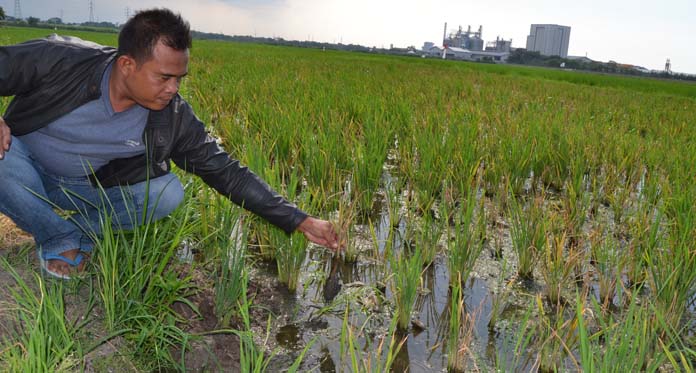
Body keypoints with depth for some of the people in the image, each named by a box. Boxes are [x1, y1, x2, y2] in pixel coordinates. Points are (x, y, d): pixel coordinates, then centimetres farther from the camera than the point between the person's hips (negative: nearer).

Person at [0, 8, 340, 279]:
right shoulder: (60, 60, -26)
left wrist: (299, 221, -20)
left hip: (88, 190, 1)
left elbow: (225, 170, -16)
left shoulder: (173, 117, -19)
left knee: (169, 192, -23)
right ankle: (59, 238, -11)